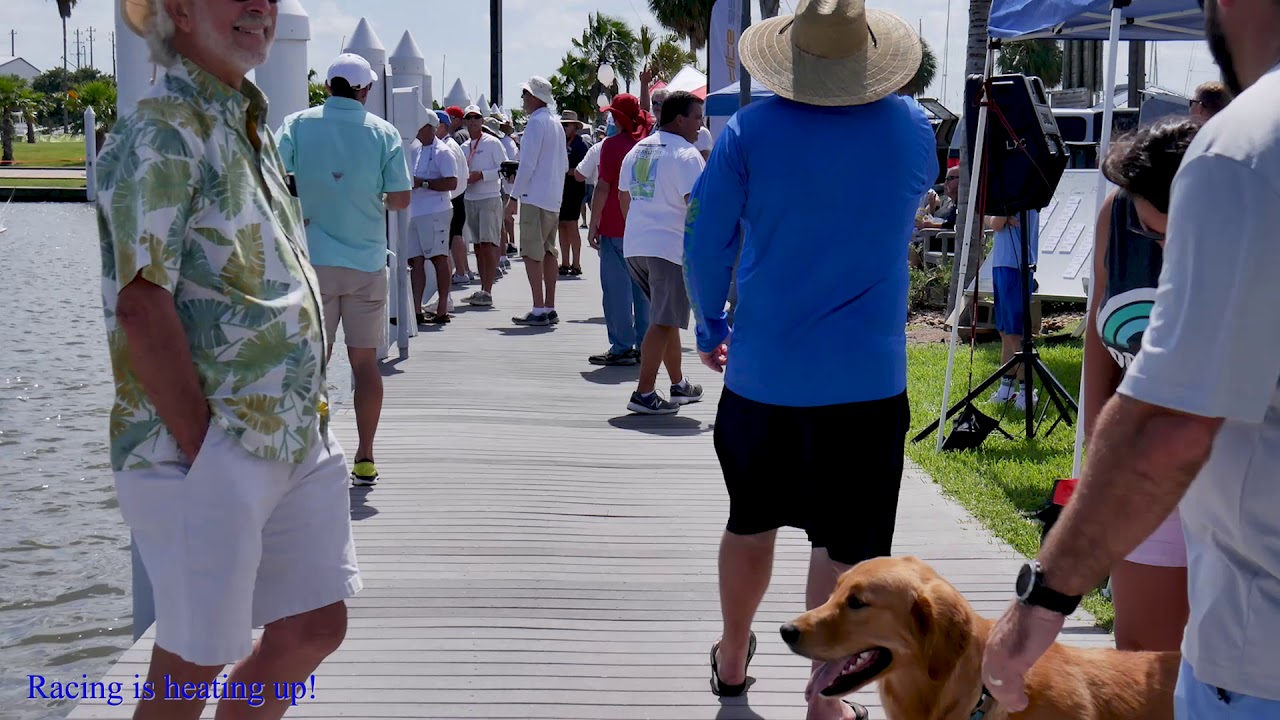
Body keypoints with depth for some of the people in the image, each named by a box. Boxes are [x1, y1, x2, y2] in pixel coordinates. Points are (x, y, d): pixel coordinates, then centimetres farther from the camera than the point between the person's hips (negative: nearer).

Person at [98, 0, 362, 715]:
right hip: (207, 449, -9)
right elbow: (141, 305, -19)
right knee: (193, 661, 2)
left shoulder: (249, 127, 16)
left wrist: (307, 411, 13)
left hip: (297, 441, 9)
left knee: (315, 626, 13)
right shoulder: (161, 132, -11)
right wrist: (203, 448, -19)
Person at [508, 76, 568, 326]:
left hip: (535, 197, -9)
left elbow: (528, 163, -16)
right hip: (554, 198, 9)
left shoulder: (535, 122, -11)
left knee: (532, 254, -7)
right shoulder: (556, 124, 15)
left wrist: (514, 196, -12)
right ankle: (550, 309, 13)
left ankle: (539, 310, -9)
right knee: (548, 252, 11)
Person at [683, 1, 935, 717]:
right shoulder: (909, 125, -3)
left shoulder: (750, 130, -6)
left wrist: (711, 326, 13)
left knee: (751, 521, 20)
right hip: (866, 378, -2)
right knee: (845, 546, 5)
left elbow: (705, 242, -2)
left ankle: (732, 659, 39)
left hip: (760, 370, 2)